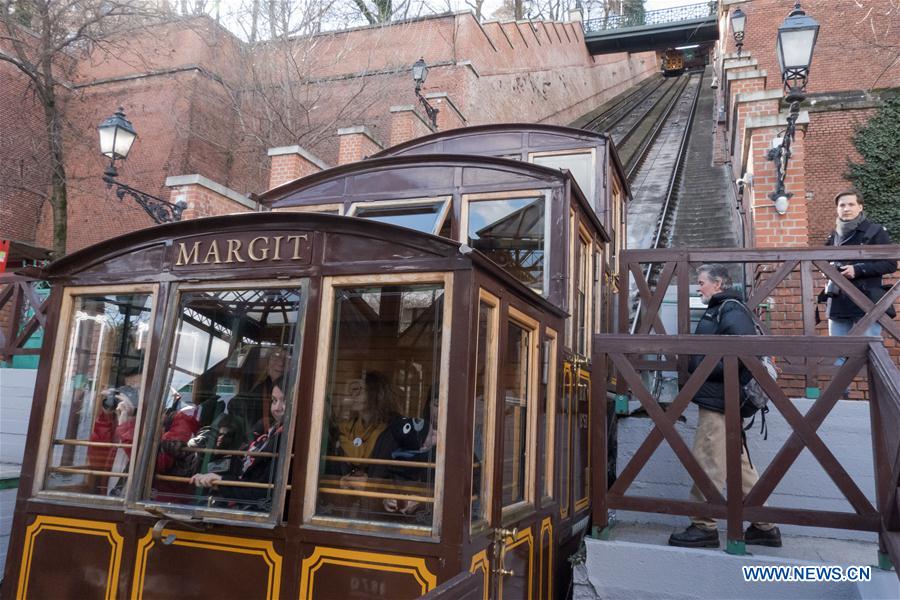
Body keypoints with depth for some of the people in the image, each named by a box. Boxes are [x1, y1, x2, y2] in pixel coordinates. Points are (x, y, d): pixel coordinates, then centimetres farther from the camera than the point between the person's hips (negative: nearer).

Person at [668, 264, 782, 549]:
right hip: (719, 401, 10)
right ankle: (764, 527, 24)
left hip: (718, 402, -10)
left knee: (706, 464, -4)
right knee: (739, 464, 15)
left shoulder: (731, 311, -12)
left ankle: (704, 527, 6)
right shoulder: (718, 311, 18)